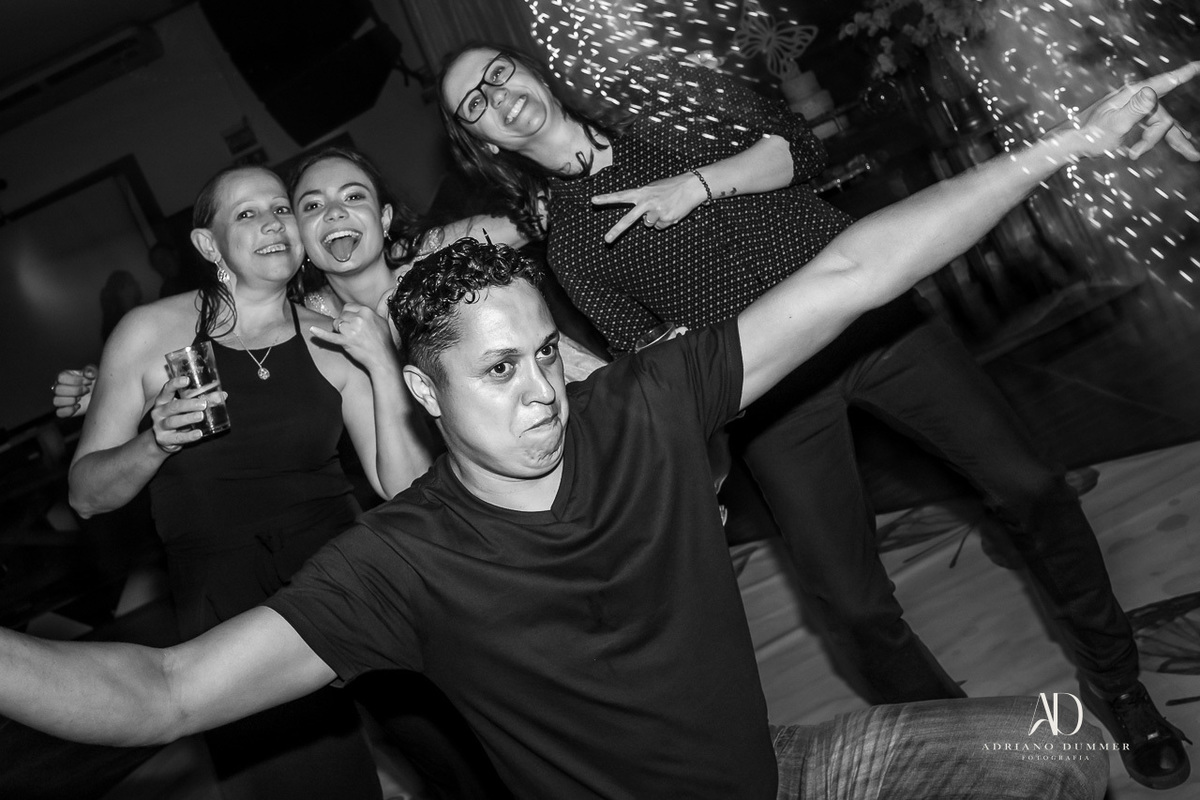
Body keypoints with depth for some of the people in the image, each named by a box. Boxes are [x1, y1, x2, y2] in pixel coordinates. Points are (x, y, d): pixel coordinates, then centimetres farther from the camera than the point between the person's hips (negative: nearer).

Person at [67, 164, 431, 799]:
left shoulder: (332, 342, 3)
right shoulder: (151, 333, 0)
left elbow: (406, 488, -4)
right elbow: (86, 495, 4)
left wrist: (383, 366, -13)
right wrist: (156, 441, -15)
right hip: (222, 599, -1)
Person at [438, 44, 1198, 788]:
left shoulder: (653, 93, 6)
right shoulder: (559, 241, 3)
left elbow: (798, 146, 1)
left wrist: (696, 183, -14)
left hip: (867, 307, 2)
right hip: (771, 389, -1)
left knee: (1031, 487, -2)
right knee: (854, 605, -7)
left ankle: (1116, 684, 22)